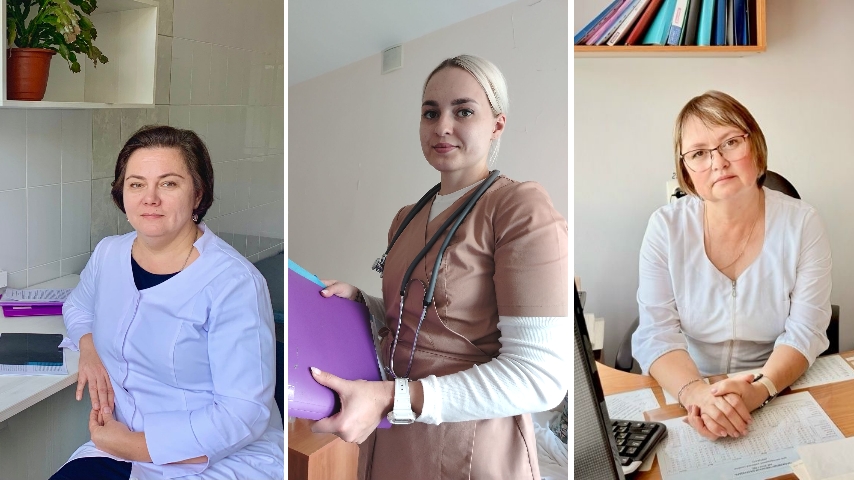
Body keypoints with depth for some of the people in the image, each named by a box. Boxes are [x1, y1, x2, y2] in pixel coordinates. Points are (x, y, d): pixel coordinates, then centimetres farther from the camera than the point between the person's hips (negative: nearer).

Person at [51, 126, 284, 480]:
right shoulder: (108, 254, 2)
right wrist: (89, 347, 4)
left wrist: (133, 445, -17)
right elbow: (77, 305, 26)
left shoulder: (234, 283, -19)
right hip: (121, 451, 6)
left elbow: (244, 413, -21)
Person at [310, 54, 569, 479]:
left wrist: (389, 399, -28)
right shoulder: (407, 218, 7)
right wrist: (358, 302, 0)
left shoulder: (522, 209, -17)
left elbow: (540, 377, -23)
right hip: (390, 444, 7)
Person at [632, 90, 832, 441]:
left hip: (780, 397, 0)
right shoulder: (666, 227, -5)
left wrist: (759, 390, -26)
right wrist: (695, 392, -29)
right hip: (686, 396, 0)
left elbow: (805, 331, -7)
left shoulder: (802, 224, -4)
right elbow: (656, 332, -10)